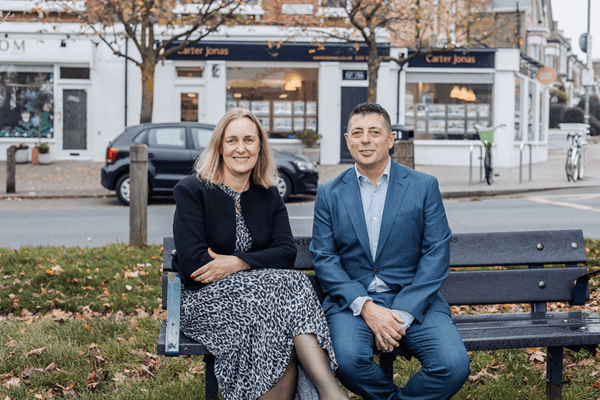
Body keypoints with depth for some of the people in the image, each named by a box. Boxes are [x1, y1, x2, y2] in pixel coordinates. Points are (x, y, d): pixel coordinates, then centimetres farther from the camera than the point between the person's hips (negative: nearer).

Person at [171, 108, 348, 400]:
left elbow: (287, 253, 0)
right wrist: (256, 265, -10)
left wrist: (237, 263, -16)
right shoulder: (191, 191, 0)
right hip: (206, 299, -4)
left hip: (259, 295, 4)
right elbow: (192, 262, -11)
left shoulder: (269, 197, 14)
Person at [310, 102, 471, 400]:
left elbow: (437, 255, -1)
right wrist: (365, 307, -14)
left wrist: (402, 313, -12)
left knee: (454, 366, -25)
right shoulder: (329, 193, 8)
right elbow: (323, 259, 2)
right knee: (348, 360, -31)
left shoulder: (424, 186, 5)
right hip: (351, 302, 0)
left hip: (413, 300, 0)